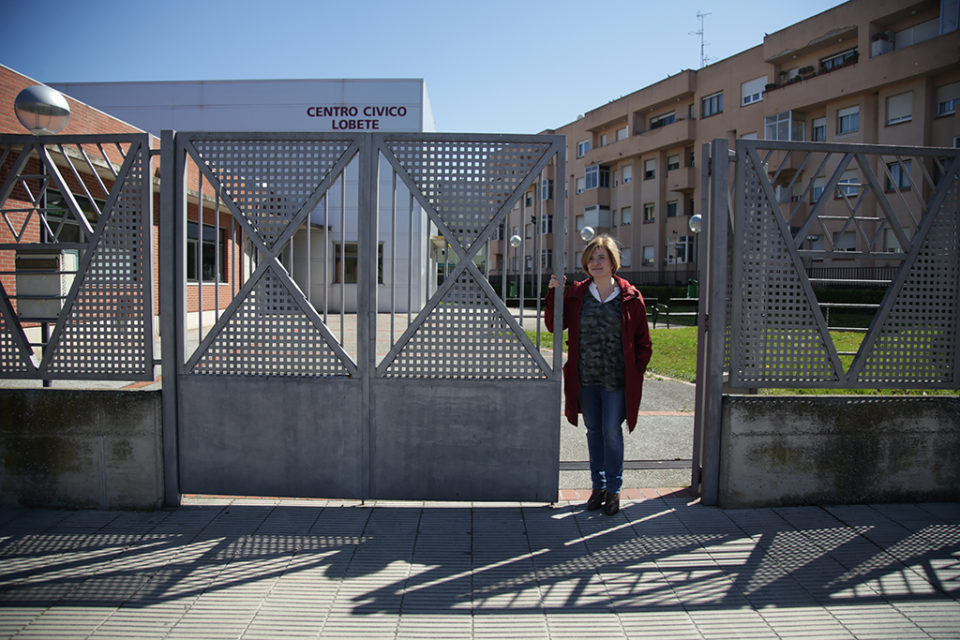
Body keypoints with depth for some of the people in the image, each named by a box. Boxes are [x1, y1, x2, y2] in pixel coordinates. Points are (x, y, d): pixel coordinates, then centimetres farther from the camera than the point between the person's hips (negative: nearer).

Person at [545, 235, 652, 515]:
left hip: (616, 380, -3)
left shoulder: (630, 297, -3)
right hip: (585, 378, 3)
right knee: (594, 431, 13)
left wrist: (636, 372, -3)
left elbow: (643, 342, 3)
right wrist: (553, 294, -6)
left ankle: (614, 489, 18)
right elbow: (554, 326, 3)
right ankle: (598, 486, 27)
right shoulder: (577, 293, 3)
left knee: (612, 433, 1)